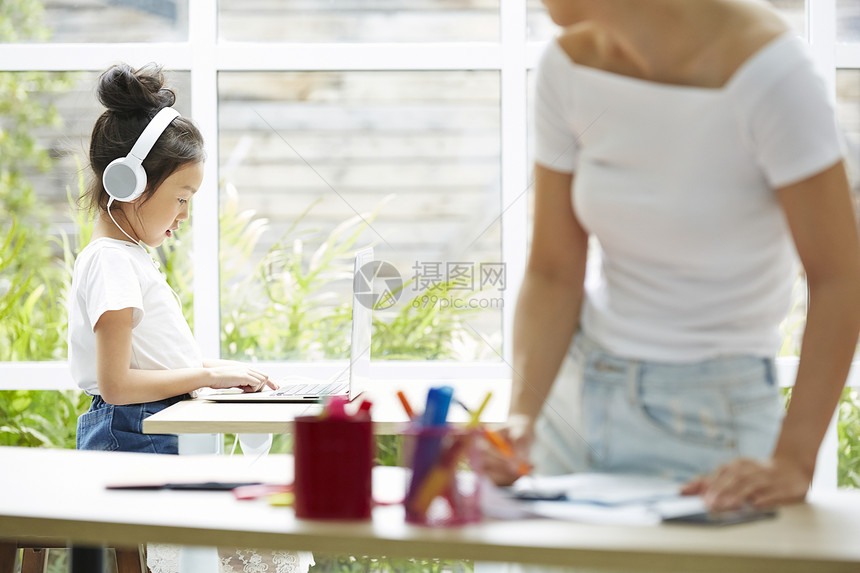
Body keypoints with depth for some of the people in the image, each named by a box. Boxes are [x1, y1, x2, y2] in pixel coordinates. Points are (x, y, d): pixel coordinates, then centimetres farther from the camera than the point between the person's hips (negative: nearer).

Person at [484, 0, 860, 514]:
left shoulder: (765, 64, -22)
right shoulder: (568, 65, -5)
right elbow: (554, 275, -3)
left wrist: (792, 464, -27)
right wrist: (522, 417, -18)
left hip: (710, 413, -4)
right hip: (581, 395, 5)